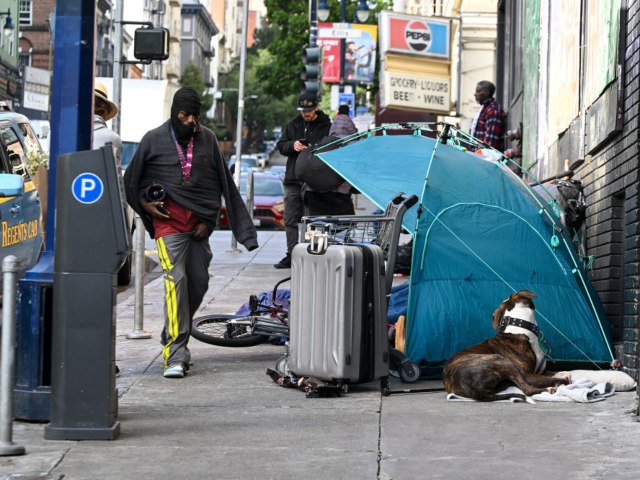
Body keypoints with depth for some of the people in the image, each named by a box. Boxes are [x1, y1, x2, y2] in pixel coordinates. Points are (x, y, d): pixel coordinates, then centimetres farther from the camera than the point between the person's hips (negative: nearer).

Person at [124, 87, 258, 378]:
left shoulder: (207, 139, 9)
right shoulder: (153, 140, 2)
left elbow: (223, 184, 12)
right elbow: (131, 180, 12)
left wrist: (209, 219, 4)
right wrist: (145, 204, -3)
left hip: (199, 222, 4)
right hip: (168, 218, -4)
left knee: (199, 281, 5)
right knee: (176, 279, -16)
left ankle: (172, 337, 27)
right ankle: (175, 354, -20)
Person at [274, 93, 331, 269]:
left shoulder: (326, 126, 2)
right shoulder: (293, 125, 16)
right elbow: (280, 145, 15)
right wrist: (292, 145, -6)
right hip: (293, 180, 5)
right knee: (290, 220, 5)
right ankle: (291, 255, 11)